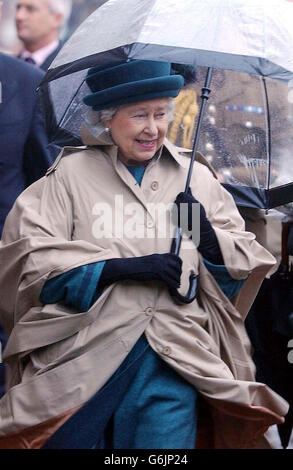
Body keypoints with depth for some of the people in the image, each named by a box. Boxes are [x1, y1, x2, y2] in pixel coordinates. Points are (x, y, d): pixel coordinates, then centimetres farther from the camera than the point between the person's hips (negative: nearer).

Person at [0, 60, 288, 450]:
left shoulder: (197, 179, 14)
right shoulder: (71, 174, 4)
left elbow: (244, 267, 16)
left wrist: (207, 234, -6)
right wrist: (126, 266, -13)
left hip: (172, 362, 2)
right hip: (83, 358, -1)